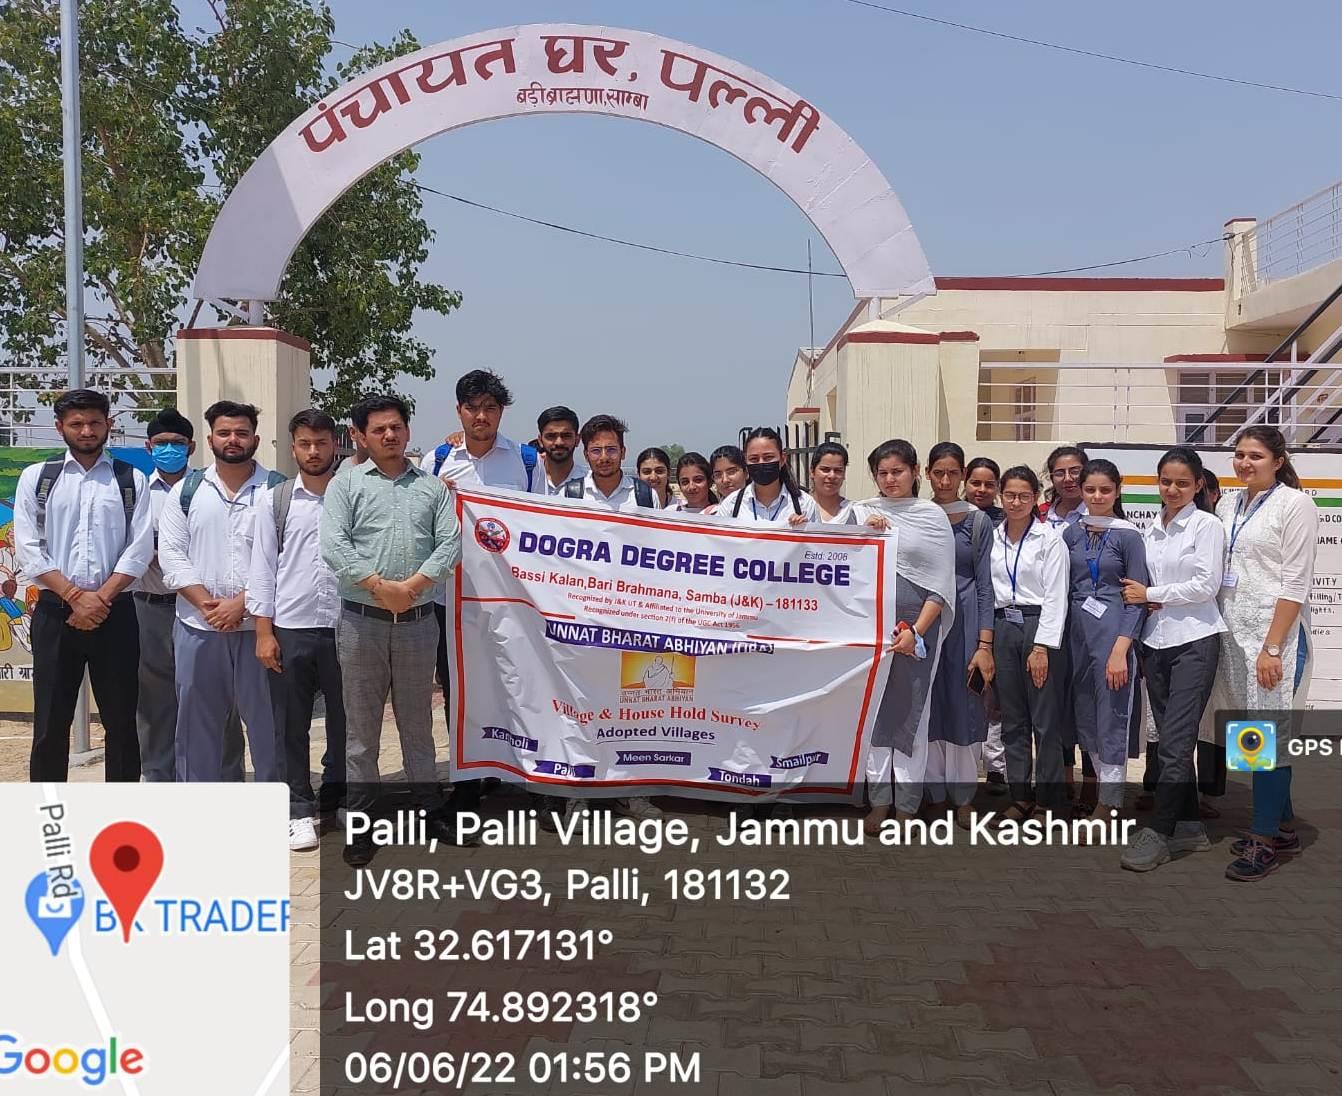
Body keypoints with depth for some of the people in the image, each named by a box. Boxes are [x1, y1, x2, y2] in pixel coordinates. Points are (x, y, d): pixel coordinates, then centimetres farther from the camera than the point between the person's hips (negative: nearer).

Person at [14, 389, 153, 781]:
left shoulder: (132, 480, 6)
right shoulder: (36, 477, 6)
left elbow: (139, 549, -2)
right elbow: (28, 549, -1)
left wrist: (100, 599, -11)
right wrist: (76, 597, -11)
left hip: (115, 612, 0)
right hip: (55, 611, 0)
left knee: (120, 720, 6)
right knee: (50, 723, 4)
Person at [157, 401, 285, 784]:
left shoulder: (277, 490, 0)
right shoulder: (186, 490, 8)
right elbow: (171, 554, 2)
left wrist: (242, 603, -14)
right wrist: (206, 604, -10)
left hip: (259, 624, -2)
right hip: (198, 626, 2)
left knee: (267, 718, 4)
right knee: (197, 719, 10)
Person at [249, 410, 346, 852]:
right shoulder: (273, 500, 5)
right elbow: (262, 567, 4)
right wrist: (264, 631, -2)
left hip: (344, 626, 0)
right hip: (290, 628, 0)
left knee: (344, 721, 9)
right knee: (292, 725, 6)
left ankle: (338, 800, 27)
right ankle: (299, 811, 17)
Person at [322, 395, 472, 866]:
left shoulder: (433, 487, 9)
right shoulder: (345, 485, 4)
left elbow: (450, 543, -2)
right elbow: (334, 547, -8)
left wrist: (413, 585, -15)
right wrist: (379, 587, -17)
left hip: (418, 620, 2)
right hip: (362, 620, -1)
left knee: (418, 722, 12)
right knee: (361, 726, 4)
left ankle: (431, 809, 23)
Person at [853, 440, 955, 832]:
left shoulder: (933, 515, 2)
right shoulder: (862, 512, 8)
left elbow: (941, 581, -3)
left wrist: (916, 630, -11)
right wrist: (865, 531, -11)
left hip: (917, 624, -2)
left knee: (911, 711, 2)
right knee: (874, 708, 5)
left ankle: (907, 805, 11)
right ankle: (879, 800, 16)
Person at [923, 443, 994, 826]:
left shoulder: (978, 521, 1)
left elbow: (985, 583, -1)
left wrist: (985, 645, -8)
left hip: (964, 623, -1)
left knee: (965, 709, 3)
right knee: (928, 708, 6)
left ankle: (963, 798, 14)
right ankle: (935, 794, 17)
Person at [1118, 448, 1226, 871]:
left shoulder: (1207, 525, -3)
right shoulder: (1152, 529, 14)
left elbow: (1206, 585, -10)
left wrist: (1150, 595, -7)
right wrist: (1144, 599, -3)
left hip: (1194, 641, -6)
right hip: (1155, 641, 6)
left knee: (1174, 741, -10)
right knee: (1172, 739, 10)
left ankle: (1158, 834, -7)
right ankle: (1189, 826, 20)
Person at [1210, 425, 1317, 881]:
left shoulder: (1295, 504, -7)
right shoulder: (1228, 504, 11)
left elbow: (1295, 583, -12)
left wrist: (1272, 648, -16)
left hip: (1275, 634, -6)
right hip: (1234, 632, 6)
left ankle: (1264, 842, 4)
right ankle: (1281, 828, 23)